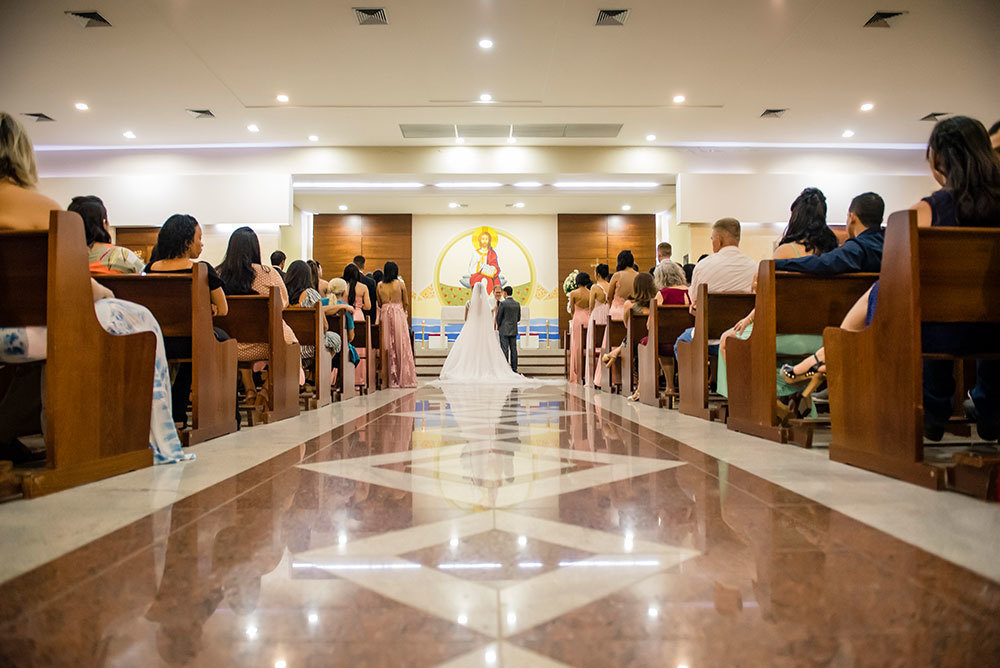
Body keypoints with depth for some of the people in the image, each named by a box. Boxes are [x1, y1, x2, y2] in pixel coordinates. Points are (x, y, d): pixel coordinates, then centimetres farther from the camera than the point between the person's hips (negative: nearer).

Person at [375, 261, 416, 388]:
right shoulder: (400, 284, -2)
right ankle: (404, 378, -1)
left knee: (387, 345, 5)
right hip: (398, 313, -3)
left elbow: (379, 303, 11)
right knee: (401, 345, 0)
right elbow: (405, 302, 6)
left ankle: (390, 379, 6)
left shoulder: (379, 285, 5)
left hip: (384, 314, 3)